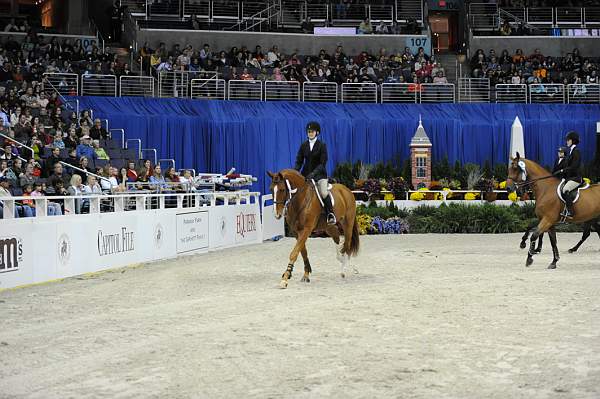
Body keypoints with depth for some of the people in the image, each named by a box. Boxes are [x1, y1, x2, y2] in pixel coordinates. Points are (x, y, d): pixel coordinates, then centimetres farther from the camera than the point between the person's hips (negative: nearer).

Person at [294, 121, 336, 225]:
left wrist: (314, 173, -25)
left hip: (319, 173, -5)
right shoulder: (304, 145, 6)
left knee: (324, 193, -26)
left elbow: (322, 163, -11)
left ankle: (331, 215, -18)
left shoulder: (322, 145, -5)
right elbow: (299, 161, 7)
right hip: (306, 173, 5)